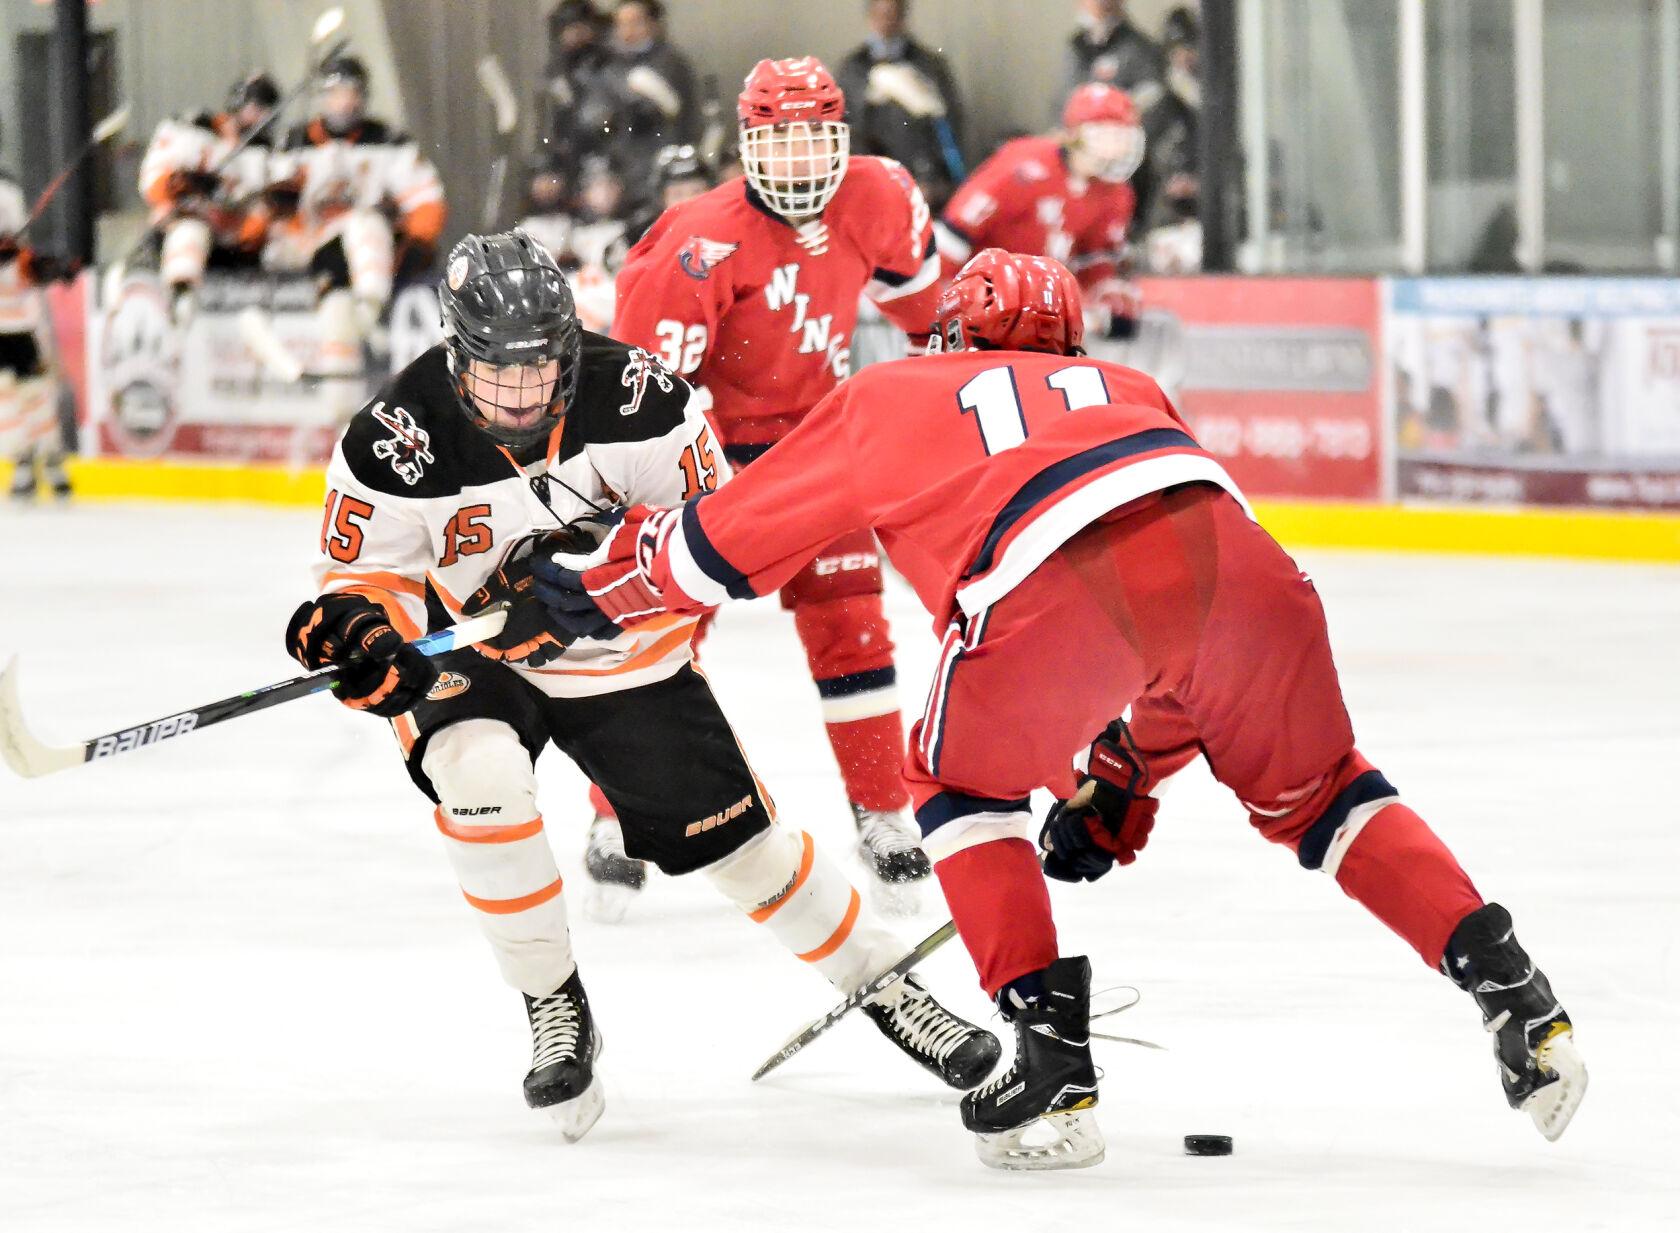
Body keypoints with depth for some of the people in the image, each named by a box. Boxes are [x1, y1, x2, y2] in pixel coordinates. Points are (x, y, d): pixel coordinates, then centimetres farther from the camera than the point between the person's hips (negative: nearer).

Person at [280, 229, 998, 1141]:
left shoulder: (630, 395, -22)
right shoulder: (396, 437, -23)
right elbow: (365, 574, -14)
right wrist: (355, 624, -38)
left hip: (624, 653, 1)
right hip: (470, 656, -1)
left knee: (734, 834, 0)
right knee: (479, 775, -31)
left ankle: (880, 982, 21)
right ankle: (554, 1010, -13)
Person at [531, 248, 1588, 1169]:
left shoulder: (890, 398, 32)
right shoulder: (1126, 390, 42)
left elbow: (728, 539, 36)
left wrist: (602, 585, 53)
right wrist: (1123, 776, 47)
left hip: (1066, 590, -4)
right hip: (1231, 549, 4)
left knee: (963, 780, 22)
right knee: (1313, 790, 26)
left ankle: (1055, 1072, 13)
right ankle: (1516, 997, 16)